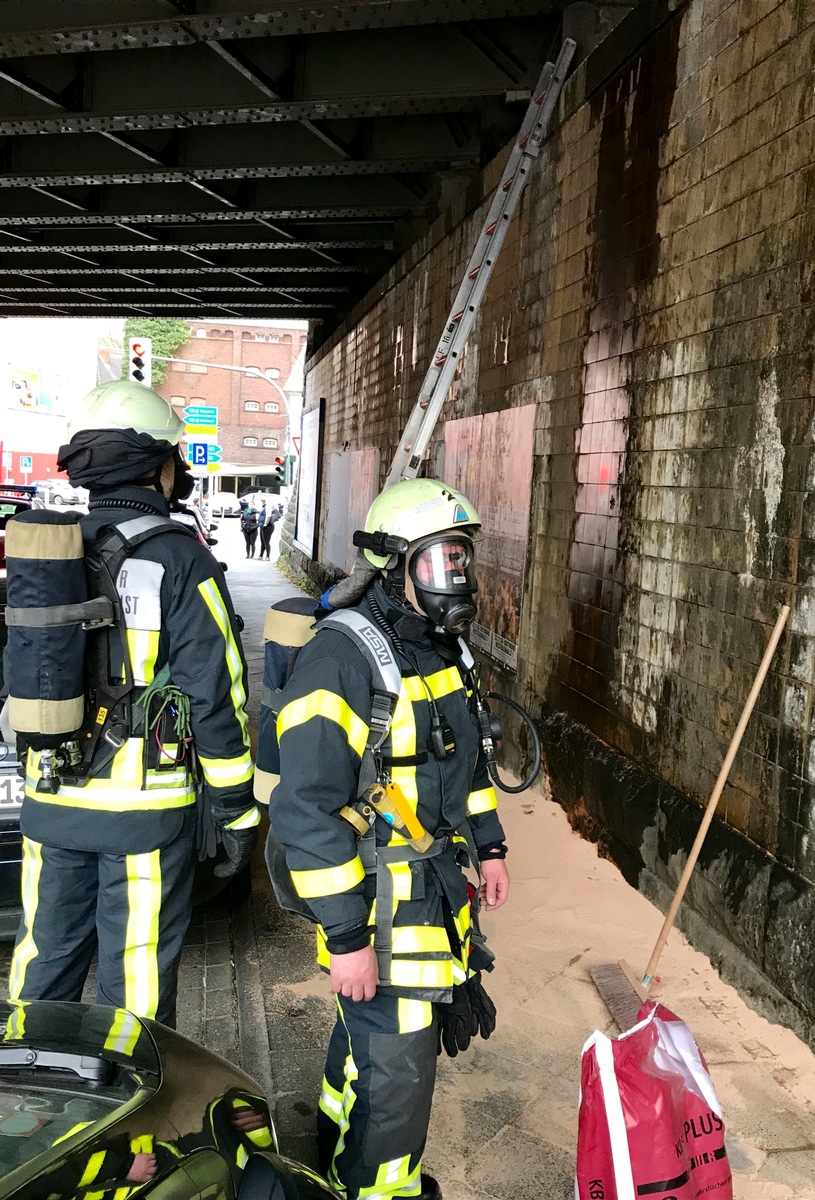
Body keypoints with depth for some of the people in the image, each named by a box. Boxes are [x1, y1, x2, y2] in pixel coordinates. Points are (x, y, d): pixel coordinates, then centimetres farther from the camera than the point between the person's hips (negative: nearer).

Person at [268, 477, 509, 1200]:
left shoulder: (445, 648, 6)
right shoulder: (343, 659, -24)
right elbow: (307, 810, -26)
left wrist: (489, 846, 19)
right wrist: (346, 937, -24)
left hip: (441, 885, 9)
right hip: (379, 898, -9)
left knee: (372, 1036, 26)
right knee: (394, 1073, 3)